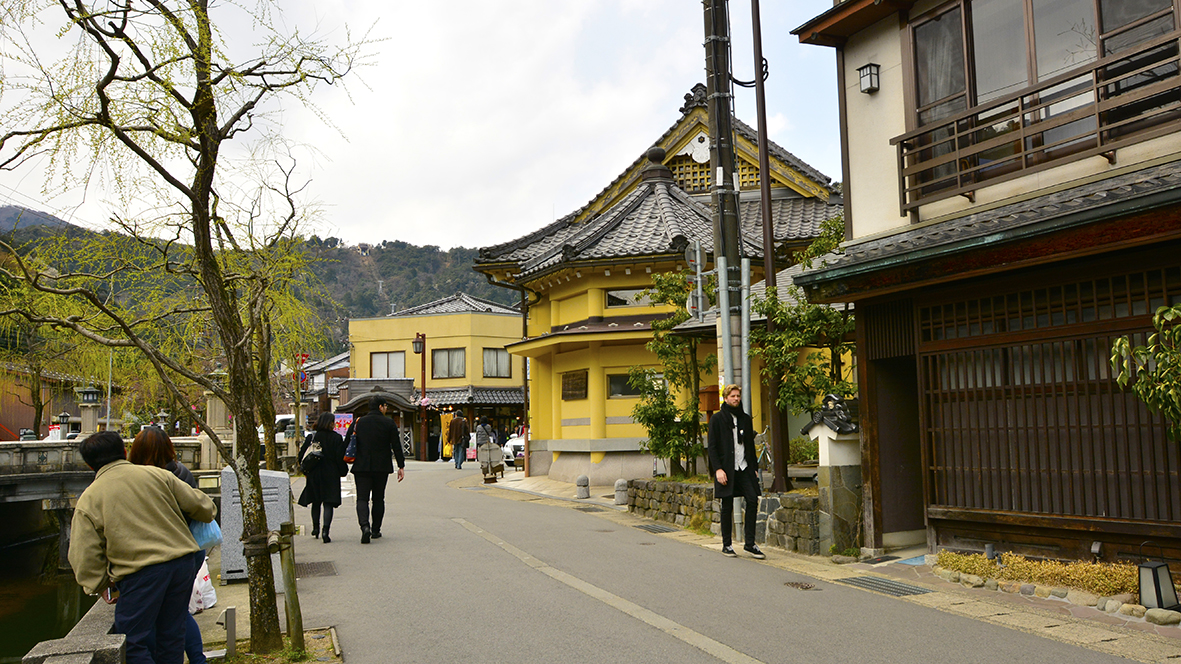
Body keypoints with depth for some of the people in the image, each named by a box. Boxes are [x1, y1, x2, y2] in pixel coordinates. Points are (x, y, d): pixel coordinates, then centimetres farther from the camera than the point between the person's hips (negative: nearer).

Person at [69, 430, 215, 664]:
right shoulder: (156, 474, 7)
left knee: (134, 645, 6)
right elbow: (201, 506, 9)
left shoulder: (88, 500, 2)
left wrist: (104, 583, 13)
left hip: (141, 574, -4)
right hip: (183, 561, 4)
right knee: (171, 636, 16)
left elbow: (84, 556, -1)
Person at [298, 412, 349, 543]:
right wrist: (343, 471, 4)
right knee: (328, 503, -2)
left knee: (316, 502, 19)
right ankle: (325, 530, -17)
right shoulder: (336, 438, -8)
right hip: (331, 475, -3)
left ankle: (316, 528, 29)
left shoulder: (311, 437, -1)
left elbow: (302, 453, -1)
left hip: (314, 474, 3)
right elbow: (340, 457, -9)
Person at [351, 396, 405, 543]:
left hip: (362, 466, 0)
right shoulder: (389, 423, -2)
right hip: (382, 467, 0)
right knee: (378, 499, 14)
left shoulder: (358, 423, 2)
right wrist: (401, 466, 2)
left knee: (362, 498, -2)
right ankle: (375, 530, 19)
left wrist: (350, 460, 19)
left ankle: (365, 526, -24)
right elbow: (396, 446, -3)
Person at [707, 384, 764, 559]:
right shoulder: (717, 419, 1)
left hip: (744, 468, 4)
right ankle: (726, 545, 13)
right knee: (727, 507, 1)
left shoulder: (745, 419, 15)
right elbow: (712, 446, -4)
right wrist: (718, 469, -13)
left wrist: (754, 467, 12)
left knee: (753, 499, -11)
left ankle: (750, 543, -4)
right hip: (726, 469, -4)